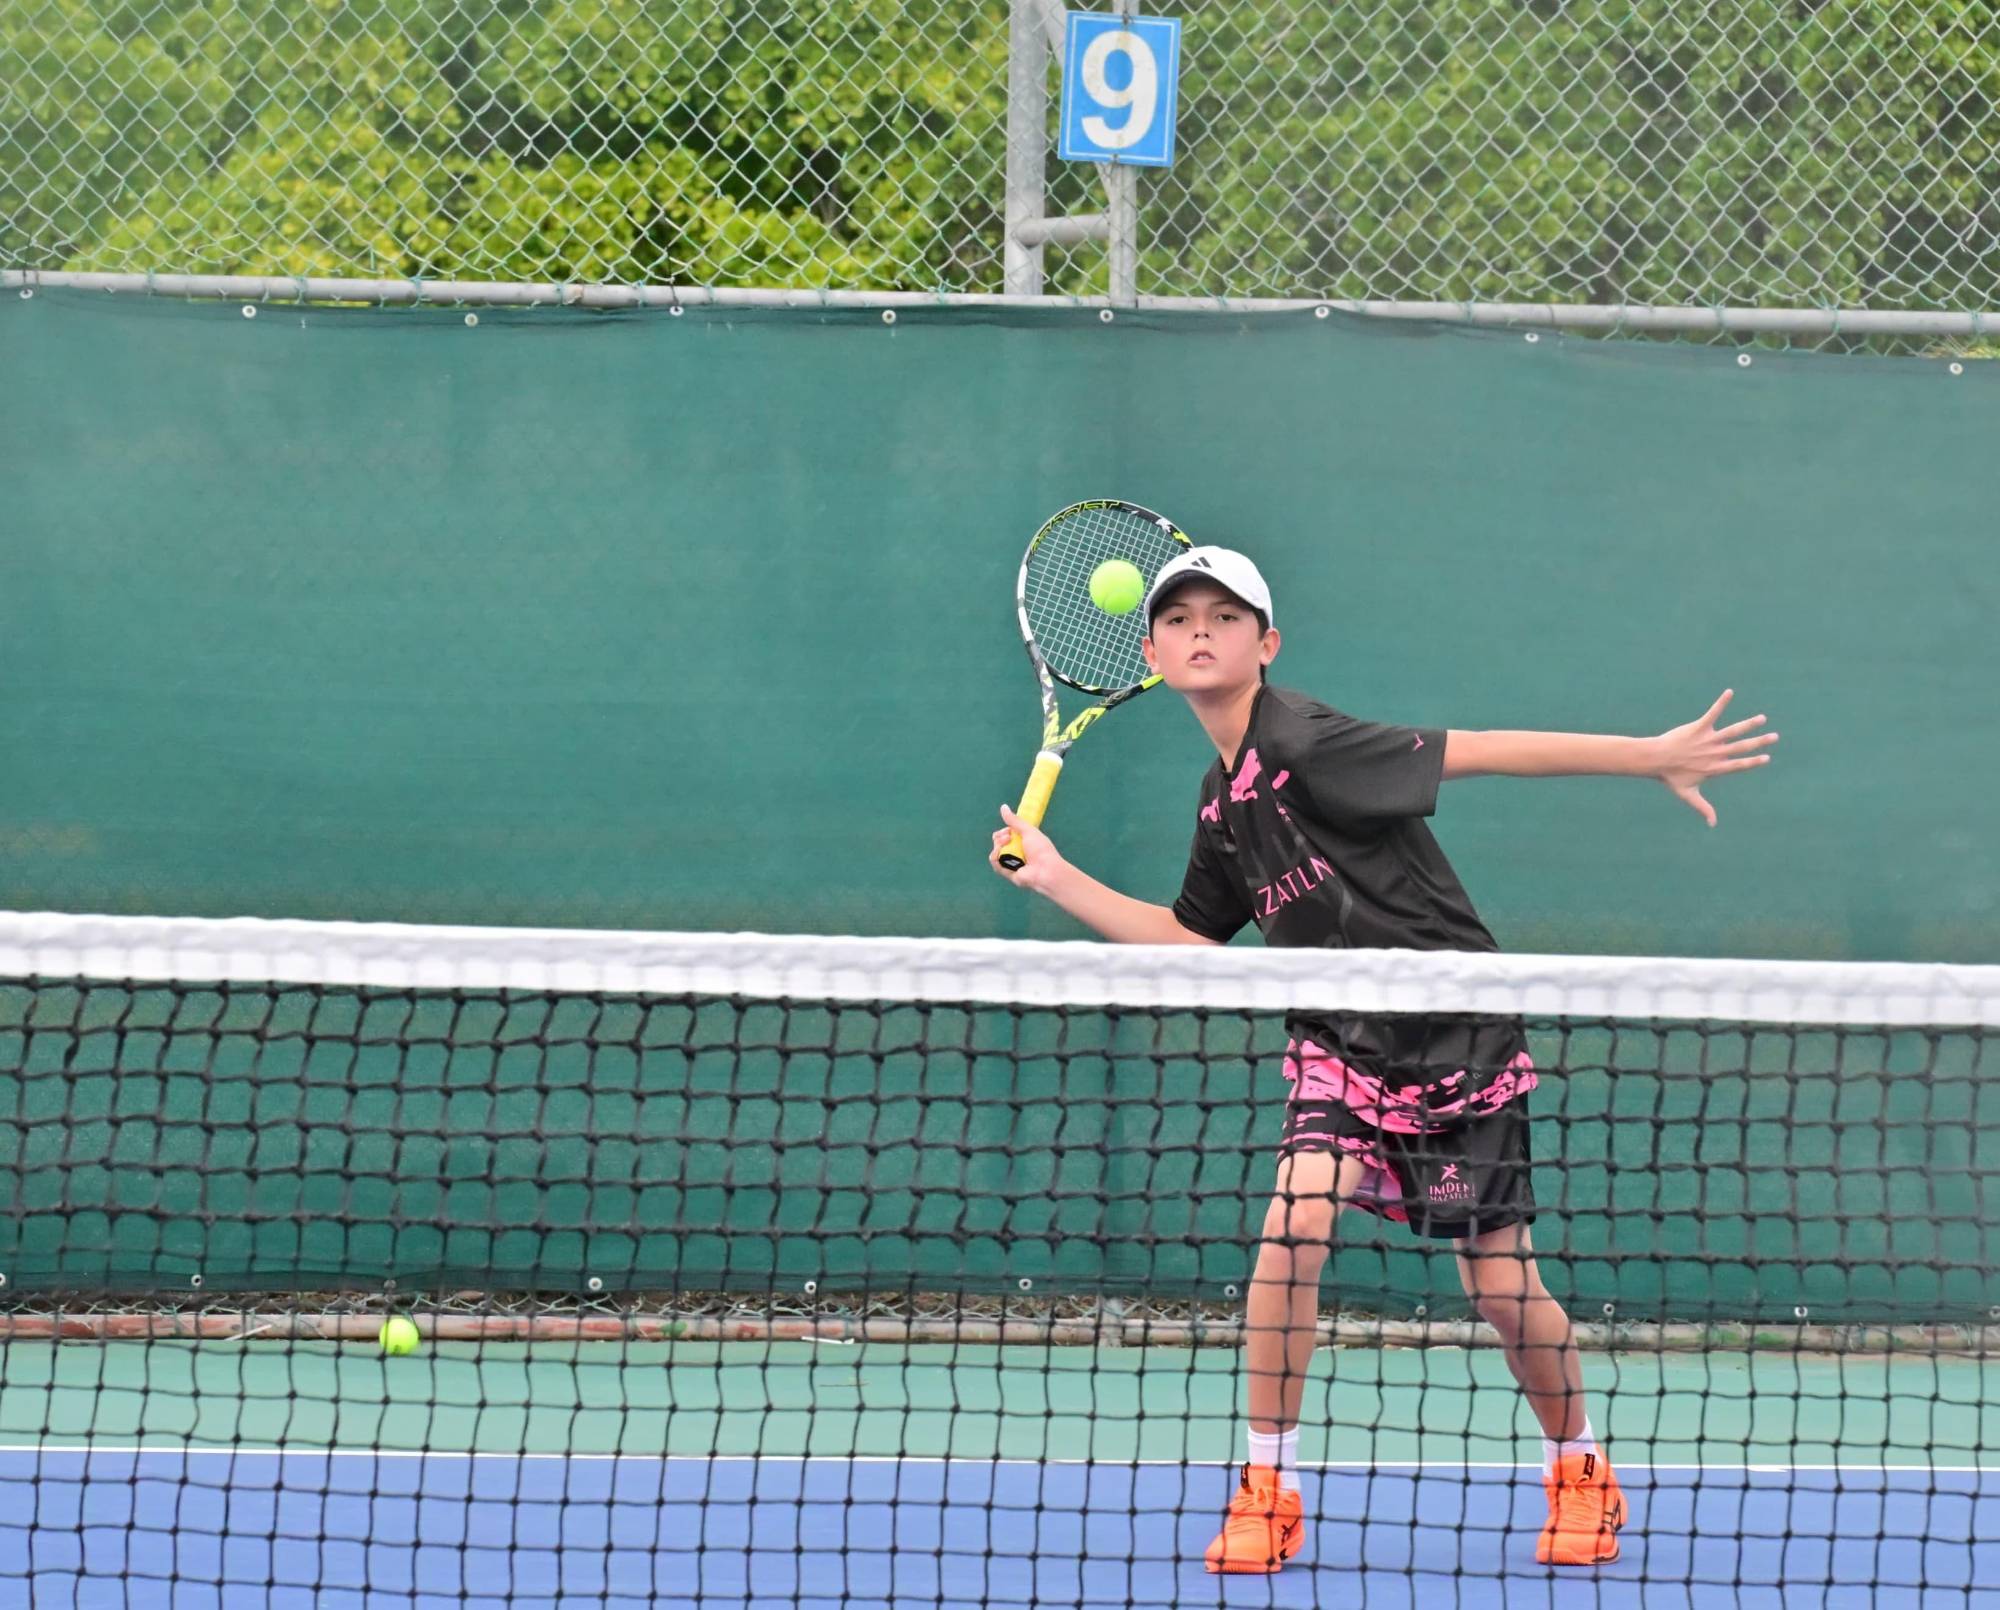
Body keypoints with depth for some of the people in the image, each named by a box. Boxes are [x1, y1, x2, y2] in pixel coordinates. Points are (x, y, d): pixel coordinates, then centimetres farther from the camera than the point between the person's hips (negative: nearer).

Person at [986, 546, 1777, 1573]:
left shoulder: (1304, 745, -17)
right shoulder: (1225, 803, 7)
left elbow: (1477, 751, -21)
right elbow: (1187, 941, 19)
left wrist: (1650, 756, -24)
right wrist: (1059, 882, 13)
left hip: (1458, 1044, -5)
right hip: (1342, 1046, 5)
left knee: (1501, 1284, 1)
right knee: (1291, 1230, -18)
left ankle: (1578, 1471, 28)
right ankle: (1267, 1491, -8)